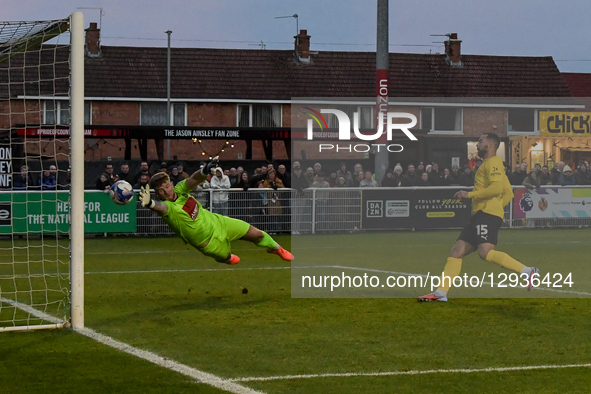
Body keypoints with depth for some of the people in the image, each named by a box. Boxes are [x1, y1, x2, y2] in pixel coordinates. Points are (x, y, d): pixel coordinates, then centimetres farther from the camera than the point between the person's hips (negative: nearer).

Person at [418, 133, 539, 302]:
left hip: (487, 213, -10)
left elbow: (497, 188, -19)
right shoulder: (488, 164, 26)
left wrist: (469, 194, -15)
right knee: (456, 252, 5)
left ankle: (527, 272, -27)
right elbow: (508, 193, 29)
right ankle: (441, 292, 2)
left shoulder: (492, 162, -4)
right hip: (479, 214, 10)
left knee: (485, 252, -26)